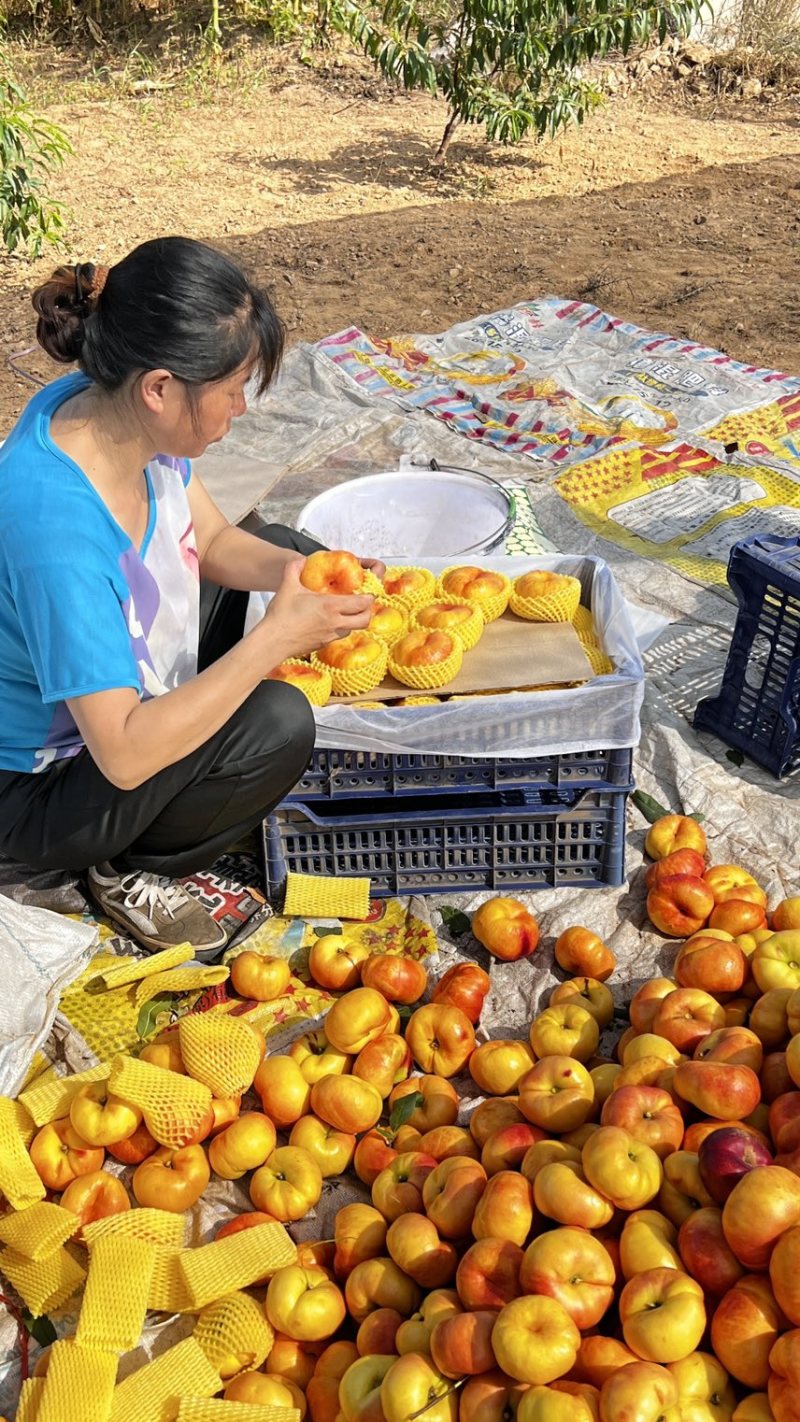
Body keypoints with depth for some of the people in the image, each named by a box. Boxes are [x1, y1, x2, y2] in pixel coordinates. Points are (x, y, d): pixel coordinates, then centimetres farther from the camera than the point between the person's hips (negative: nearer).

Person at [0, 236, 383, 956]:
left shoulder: (111, 408, -14)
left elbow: (215, 540, 2)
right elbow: (124, 754, -37)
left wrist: (301, 573, -17)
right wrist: (276, 638, -34)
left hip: (123, 697, 9)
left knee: (287, 546, 11)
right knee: (277, 722, -29)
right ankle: (134, 872, -2)